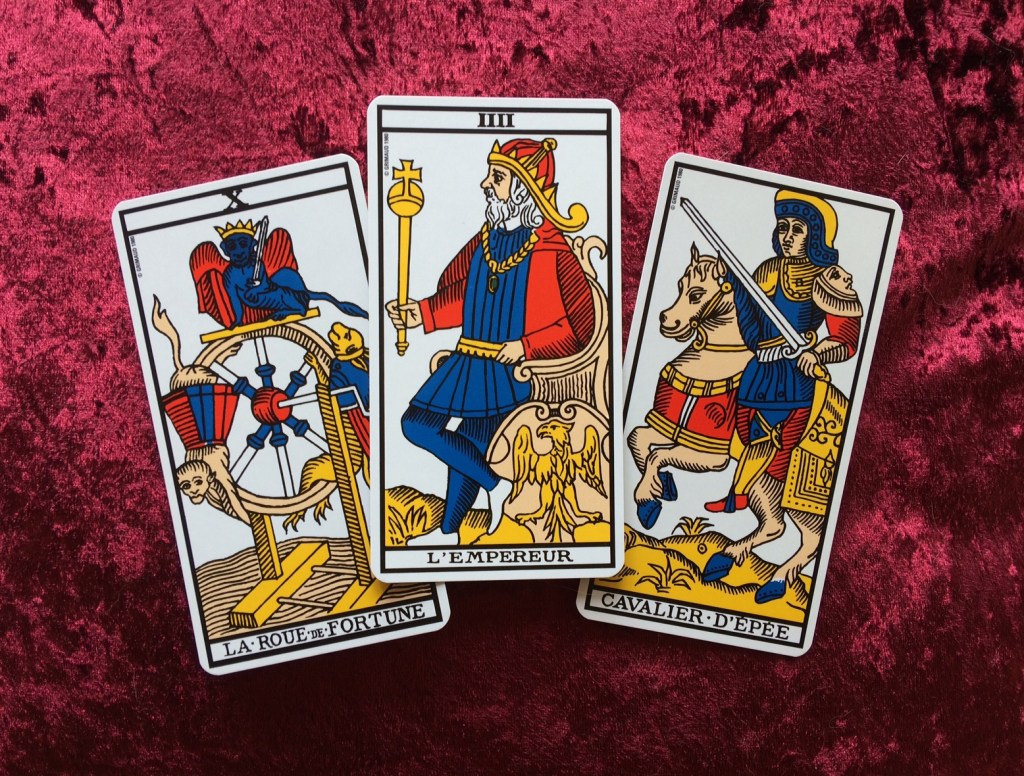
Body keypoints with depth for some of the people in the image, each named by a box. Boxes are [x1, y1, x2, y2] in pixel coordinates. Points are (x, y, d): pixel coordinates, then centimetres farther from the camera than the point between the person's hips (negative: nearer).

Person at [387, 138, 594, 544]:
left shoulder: (550, 251, -17)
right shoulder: (488, 237, 5)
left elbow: (580, 325, -15)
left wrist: (525, 346, -20)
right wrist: (420, 314, 4)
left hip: (508, 368, -8)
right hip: (467, 361, 8)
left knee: (470, 444, -2)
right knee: (416, 424, 11)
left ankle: (449, 531, 17)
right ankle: (494, 483, 23)